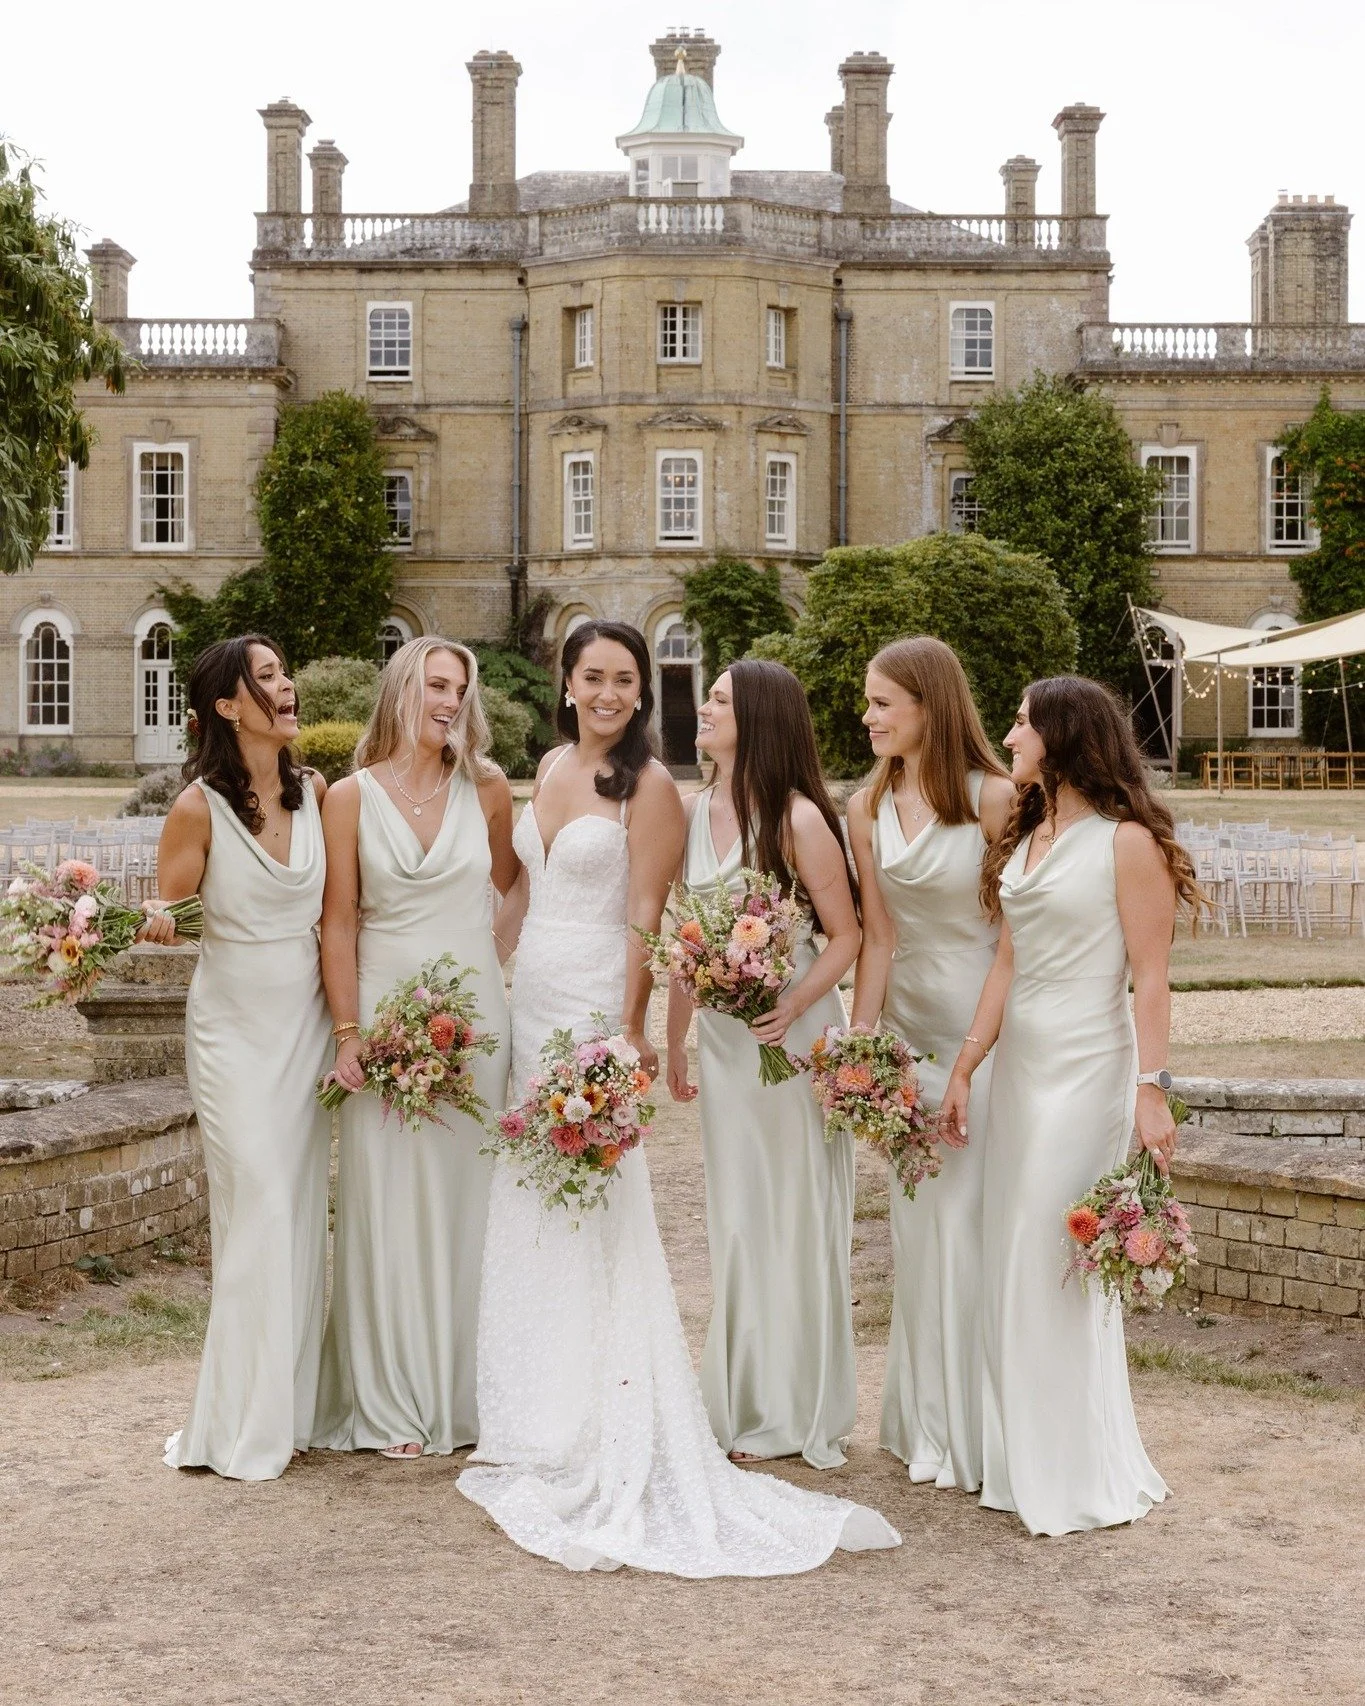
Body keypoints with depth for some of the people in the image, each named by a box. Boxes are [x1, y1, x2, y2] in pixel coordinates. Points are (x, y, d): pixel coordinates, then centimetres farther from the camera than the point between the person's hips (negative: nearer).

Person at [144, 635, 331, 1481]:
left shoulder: (316, 793, 3)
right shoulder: (200, 807, -10)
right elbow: (166, 917, -6)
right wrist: (152, 927, -29)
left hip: (308, 1021, 4)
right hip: (235, 1024, -4)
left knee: (305, 1213, 6)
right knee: (259, 1212, -7)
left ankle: (291, 1409, 15)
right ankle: (245, 1426, 3)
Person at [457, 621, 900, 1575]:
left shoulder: (649, 785, -8)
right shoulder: (551, 769, 12)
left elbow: (645, 919, -12)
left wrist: (629, 1030, -16)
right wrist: (501, 983, 16)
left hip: (593, 1008, -7)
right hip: (531, 1001, 7)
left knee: (592, 1215, -4)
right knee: (531, 1211, 11)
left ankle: (605, 1438, 4)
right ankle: (545, 1418, 22)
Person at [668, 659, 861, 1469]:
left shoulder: (798, 817, -13)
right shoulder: (696, 812, 7)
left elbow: (846, 937, -13)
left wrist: (793, 1008, -26)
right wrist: (676, 1036, 15)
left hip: (793, 1030, -6)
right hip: (723, 1035, 6)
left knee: (798, 1213, 2)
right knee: (736, 1217, 13)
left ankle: (805, 1410, 16)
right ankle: (749, 1404, 26)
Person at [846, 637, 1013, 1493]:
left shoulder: (993, 798, -12)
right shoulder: (869, 807, 3)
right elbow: (878, 936, 2)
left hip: (985, 1024, -5)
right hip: (909, 1023, 5)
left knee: (973, 1221, -2)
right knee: (917, 1220, 12)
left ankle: (977, 1430, 13)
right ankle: (928, 1424, 25)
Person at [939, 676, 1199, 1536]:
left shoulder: (1127, 842, -10)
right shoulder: (1025, 838, 12)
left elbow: (1150, 977, -12)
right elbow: (1008, 962, 12)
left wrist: (1153, 1090, -18)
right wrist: (965, 1068, 8)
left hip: (1087, 1067, -7)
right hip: (1020, 1063, 7)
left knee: (1054, 1265, -4)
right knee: (1012, 1263, 10)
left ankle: (1084, 1476, 10)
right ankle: (1026, 1462, 21)